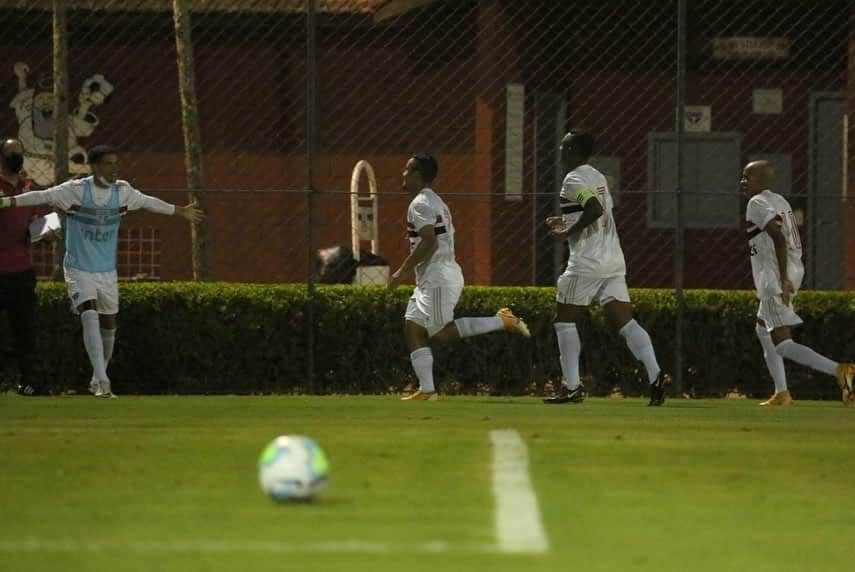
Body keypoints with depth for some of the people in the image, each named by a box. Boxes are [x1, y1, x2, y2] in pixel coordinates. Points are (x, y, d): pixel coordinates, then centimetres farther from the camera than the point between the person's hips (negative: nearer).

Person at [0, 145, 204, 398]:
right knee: (90, 317, -23)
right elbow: (42, 196, -16)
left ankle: (98, 381, 30)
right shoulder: (75, 191, -13)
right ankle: (102, 381, -26)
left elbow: (148, 202, 17)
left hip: (107, 272, 5)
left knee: (108, 326, 11)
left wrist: (180, 211, 29)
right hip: (79, 270, -5)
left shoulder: (122, 191, 1)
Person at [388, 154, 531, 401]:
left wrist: (403, 271, -19)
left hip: (438, 278, -10)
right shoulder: (437, 202, 19)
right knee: (413, 328, 5)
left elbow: (429, 241, -24)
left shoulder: (420, 204, -13)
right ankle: (426, 389, 0)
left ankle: (502, 321, -7)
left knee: (440, 333, -9)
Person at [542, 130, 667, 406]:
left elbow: (595, 209, -25)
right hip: (614, 262, 8)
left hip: (586, 264, -8)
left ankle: (572, 387, 1)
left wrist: (569, 232, -15)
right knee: (624, 321, 1)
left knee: (564, 320, 5)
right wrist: (567, 223, 27)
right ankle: (655, 375, -16)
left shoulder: (573, 179, -9)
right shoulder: (598, 178, 18)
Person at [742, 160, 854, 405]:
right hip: (793, 272, 10)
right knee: (763, 329, 26)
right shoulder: (780, 201, 17)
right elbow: (793, 242, 17)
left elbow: (778, 236, -24)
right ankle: (781, 392, 26)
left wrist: (783, 278, -28)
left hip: (774, 277, -10)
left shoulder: (757, 204, -11)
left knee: (782, 344, -14)